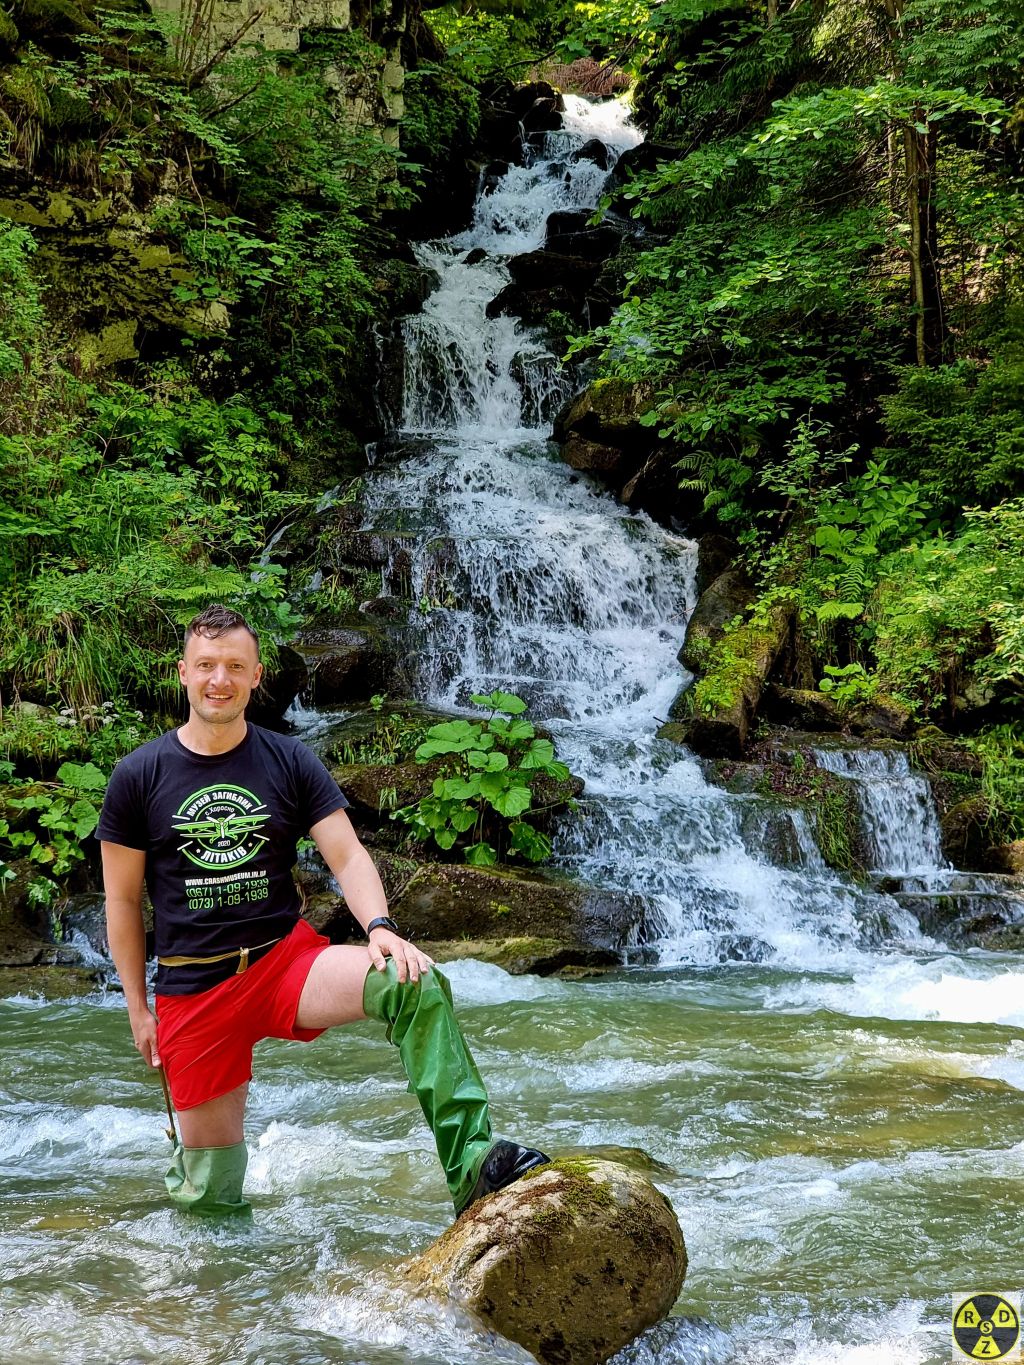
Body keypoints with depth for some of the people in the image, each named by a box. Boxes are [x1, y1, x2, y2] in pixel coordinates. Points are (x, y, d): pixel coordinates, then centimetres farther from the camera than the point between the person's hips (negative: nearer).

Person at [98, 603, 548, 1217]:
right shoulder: (138, 776, -1)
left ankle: (470, 1163, -35)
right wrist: (138, 1007, 5)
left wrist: (380, 928, -25)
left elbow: (347, 855, -6)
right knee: (210, 1194, 5)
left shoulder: (291, 763, 1)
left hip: (287, 957, 0)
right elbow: (123, 899, 5)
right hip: (192, 990, 0)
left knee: (414, 982, -31)